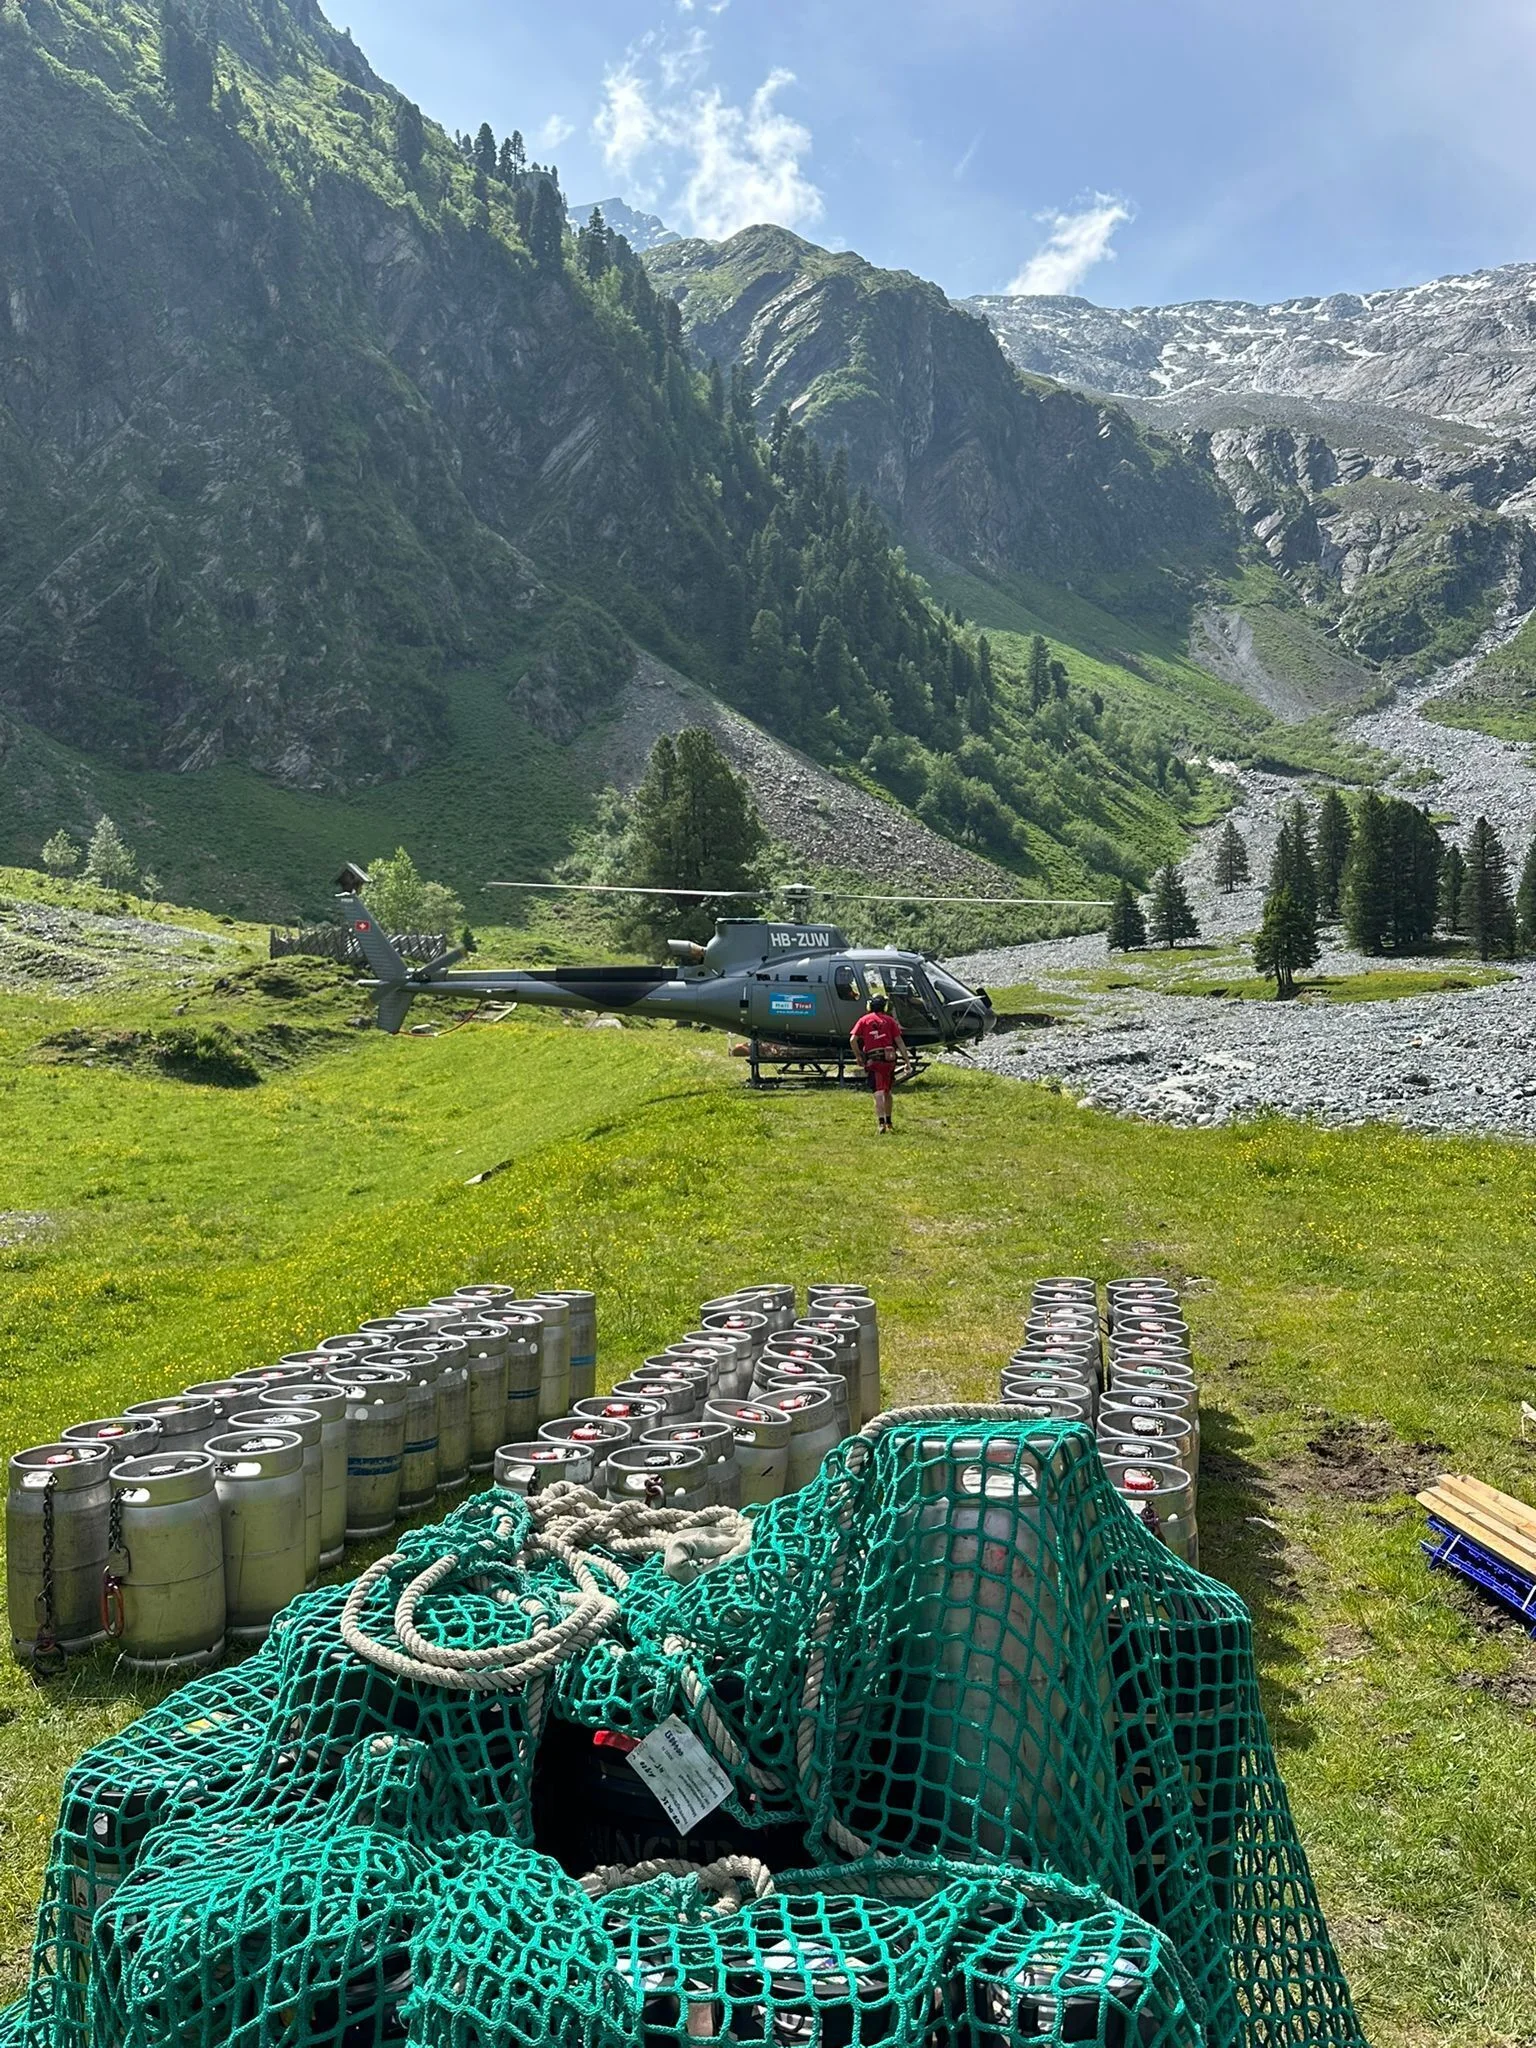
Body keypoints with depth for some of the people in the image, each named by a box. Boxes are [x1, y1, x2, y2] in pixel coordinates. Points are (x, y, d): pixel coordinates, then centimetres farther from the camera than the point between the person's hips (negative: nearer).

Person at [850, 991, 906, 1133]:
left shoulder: (864, 1020, 5)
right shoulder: (890, 1020, 7)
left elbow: (853, 1039, -6)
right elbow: (900, 1042, 2)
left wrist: (859, 1056, 7)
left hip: (873, 1061, -2)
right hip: (889, 1058, 2)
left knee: (879, 1092, -8)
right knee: (887, 1091, 19)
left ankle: (881, 1123, -25)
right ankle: (888, 1122, 29)